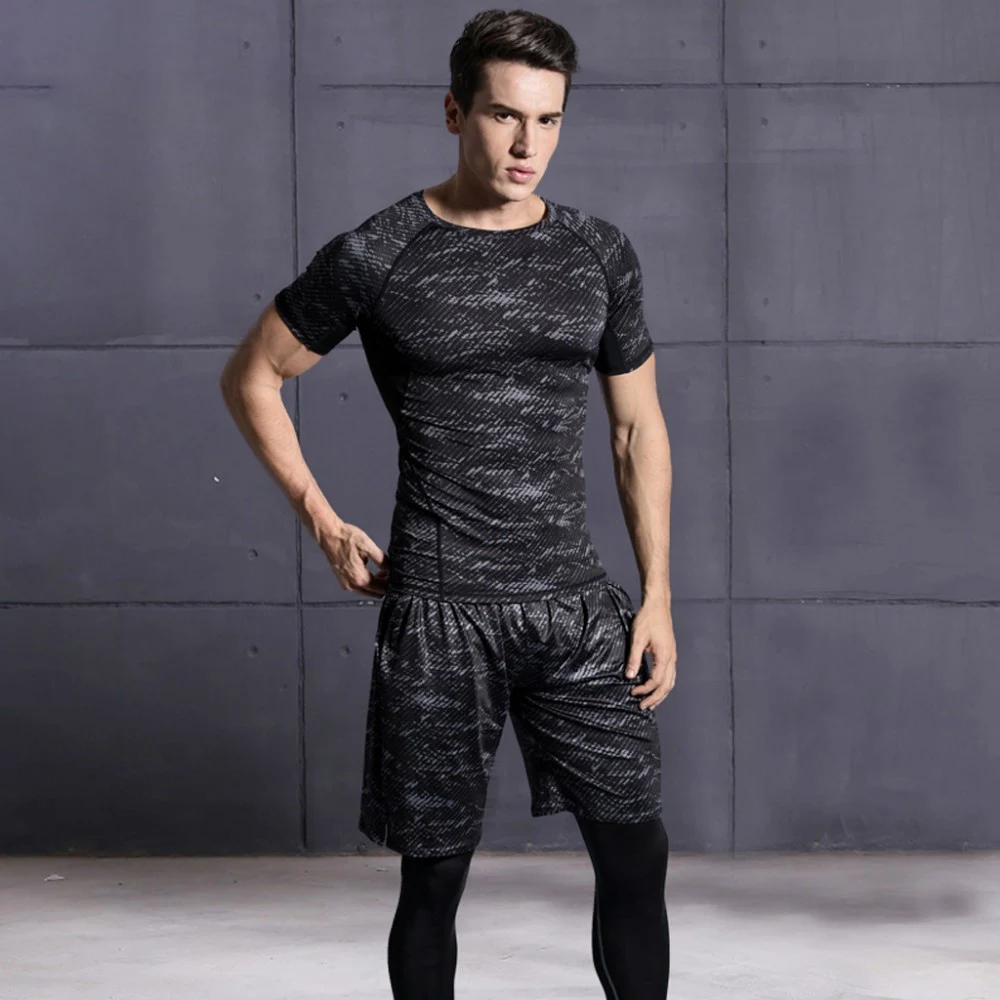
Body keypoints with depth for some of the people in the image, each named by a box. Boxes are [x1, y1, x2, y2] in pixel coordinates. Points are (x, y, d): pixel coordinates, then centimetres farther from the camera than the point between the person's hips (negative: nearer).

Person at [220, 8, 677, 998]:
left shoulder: (600, 254, 6)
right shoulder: (377, 257, -4)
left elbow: (638, 431, 13)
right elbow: (251, 375, 7)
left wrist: (657, 598, 7)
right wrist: (324, 523, 1)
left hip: (576, 604, 3)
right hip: (437, 611, -3)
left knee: (634, 853, 2)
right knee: (434, 874, 5)